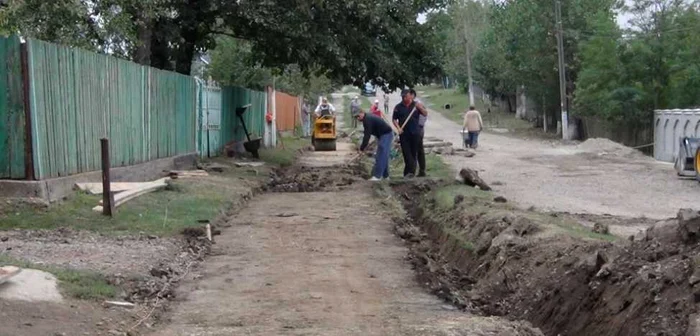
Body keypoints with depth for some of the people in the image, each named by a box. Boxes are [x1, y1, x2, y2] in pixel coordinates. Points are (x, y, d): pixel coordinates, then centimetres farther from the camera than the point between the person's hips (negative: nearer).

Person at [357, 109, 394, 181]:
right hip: (386, 134, 11)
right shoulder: (368, 118, 12)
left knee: (381, 156, -13)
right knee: (383, 157, 14)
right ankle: (385, 175, 19)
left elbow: (367, 135, -22)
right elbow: (367, 134, 19)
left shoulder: (367, 120, -20)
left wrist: (362, 147, -17)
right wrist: (364, 145, 15)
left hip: (386, 135, -11)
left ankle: (377, 176, -15)